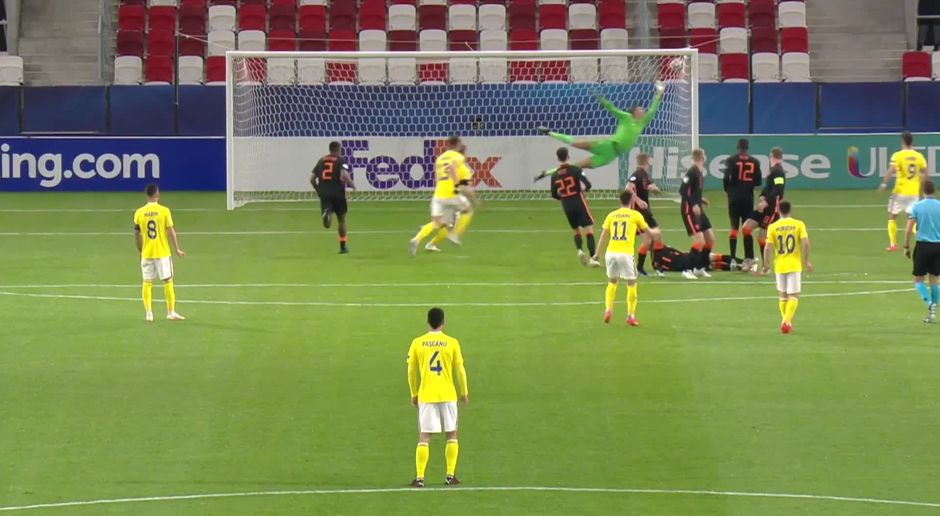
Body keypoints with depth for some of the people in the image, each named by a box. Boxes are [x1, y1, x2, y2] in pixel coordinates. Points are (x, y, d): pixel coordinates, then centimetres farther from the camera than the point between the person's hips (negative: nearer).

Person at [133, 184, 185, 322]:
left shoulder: (139, 213, -1)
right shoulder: (164, 211, -8)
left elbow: (136, 235, 5)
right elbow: (171, 231, -7)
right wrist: (177, 249, 3)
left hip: (146, 253, 2)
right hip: (162, 253, -2)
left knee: (147, 283, 7)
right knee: (168, 281, 6)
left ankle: (148, 314, 6)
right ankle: (171, 312, 7)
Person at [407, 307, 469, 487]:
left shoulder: (417, 343, 0)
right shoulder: (452, 343, -3)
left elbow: (411, 371, 4)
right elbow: (460, 371, 1)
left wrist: (414, 394, 16)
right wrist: (464, 393, 14)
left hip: (426, 395, 0)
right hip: (448, 395, 0)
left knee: (424, 437, 3)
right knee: (452, 434, 13)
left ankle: (419, 477, -5)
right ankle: (450, 475, 9)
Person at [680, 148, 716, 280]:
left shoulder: (700, 173, 10)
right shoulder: (692, 172, -17)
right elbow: (683, 191, -22)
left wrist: (701, 200, 21)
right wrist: (693, 204, -27)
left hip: (697, 209, 10)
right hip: (689, 210, -9)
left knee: (710, 239, 13)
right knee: (699, 241, -17)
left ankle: (700, 268, 23)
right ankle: (688, 270, -11)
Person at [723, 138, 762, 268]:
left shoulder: (731, 161, -5)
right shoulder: (755, 162, 1)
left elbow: (726, 178, -13)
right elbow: (758, 182, 1)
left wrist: (728, 189, 6)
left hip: (735, 198, -2)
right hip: (748, 198, 2)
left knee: (734, 227, 3)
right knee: (747, 228, 9)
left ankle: (733, 258, -3)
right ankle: (749, 258, 4)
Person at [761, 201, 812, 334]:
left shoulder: (773, 227, -3)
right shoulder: (799, 225, -4)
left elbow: (768, 248, -8)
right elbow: (805, 244, -12)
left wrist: (766, 265, 3)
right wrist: (806, 261, -1)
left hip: (779, 265, 2)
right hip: (794, 265, -2)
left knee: (782, 294, 18)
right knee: (793, 295, 1)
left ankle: (786, 322, 23)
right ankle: (786, 321, -16)